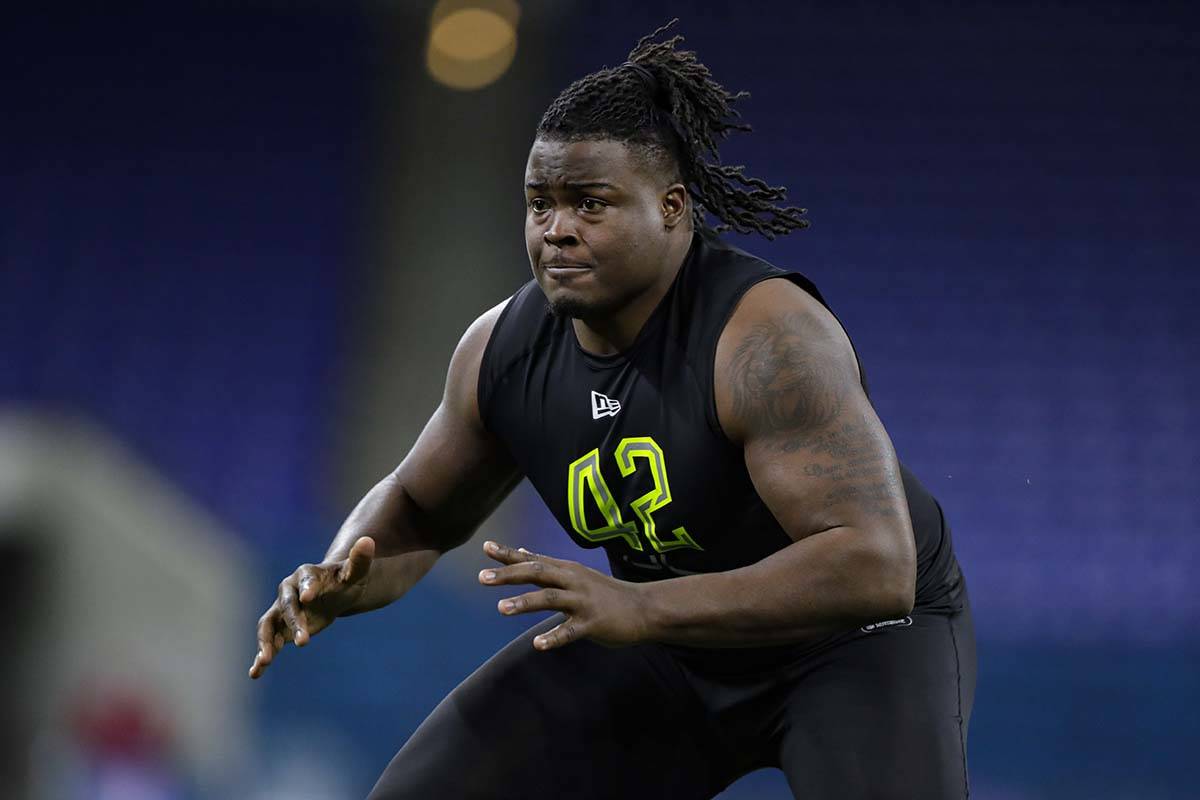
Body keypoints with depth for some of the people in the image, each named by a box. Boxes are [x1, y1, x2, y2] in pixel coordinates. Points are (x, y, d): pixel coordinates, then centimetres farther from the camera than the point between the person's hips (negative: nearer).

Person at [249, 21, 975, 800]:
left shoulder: (769, 336, -33)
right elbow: (417, 510, 4)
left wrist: (639, 608, -47)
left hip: (864, 633, -5)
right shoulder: (504, 347, -14)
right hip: (677, 637, 5)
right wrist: (343, 580, -19)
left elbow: (875, 568, -39)